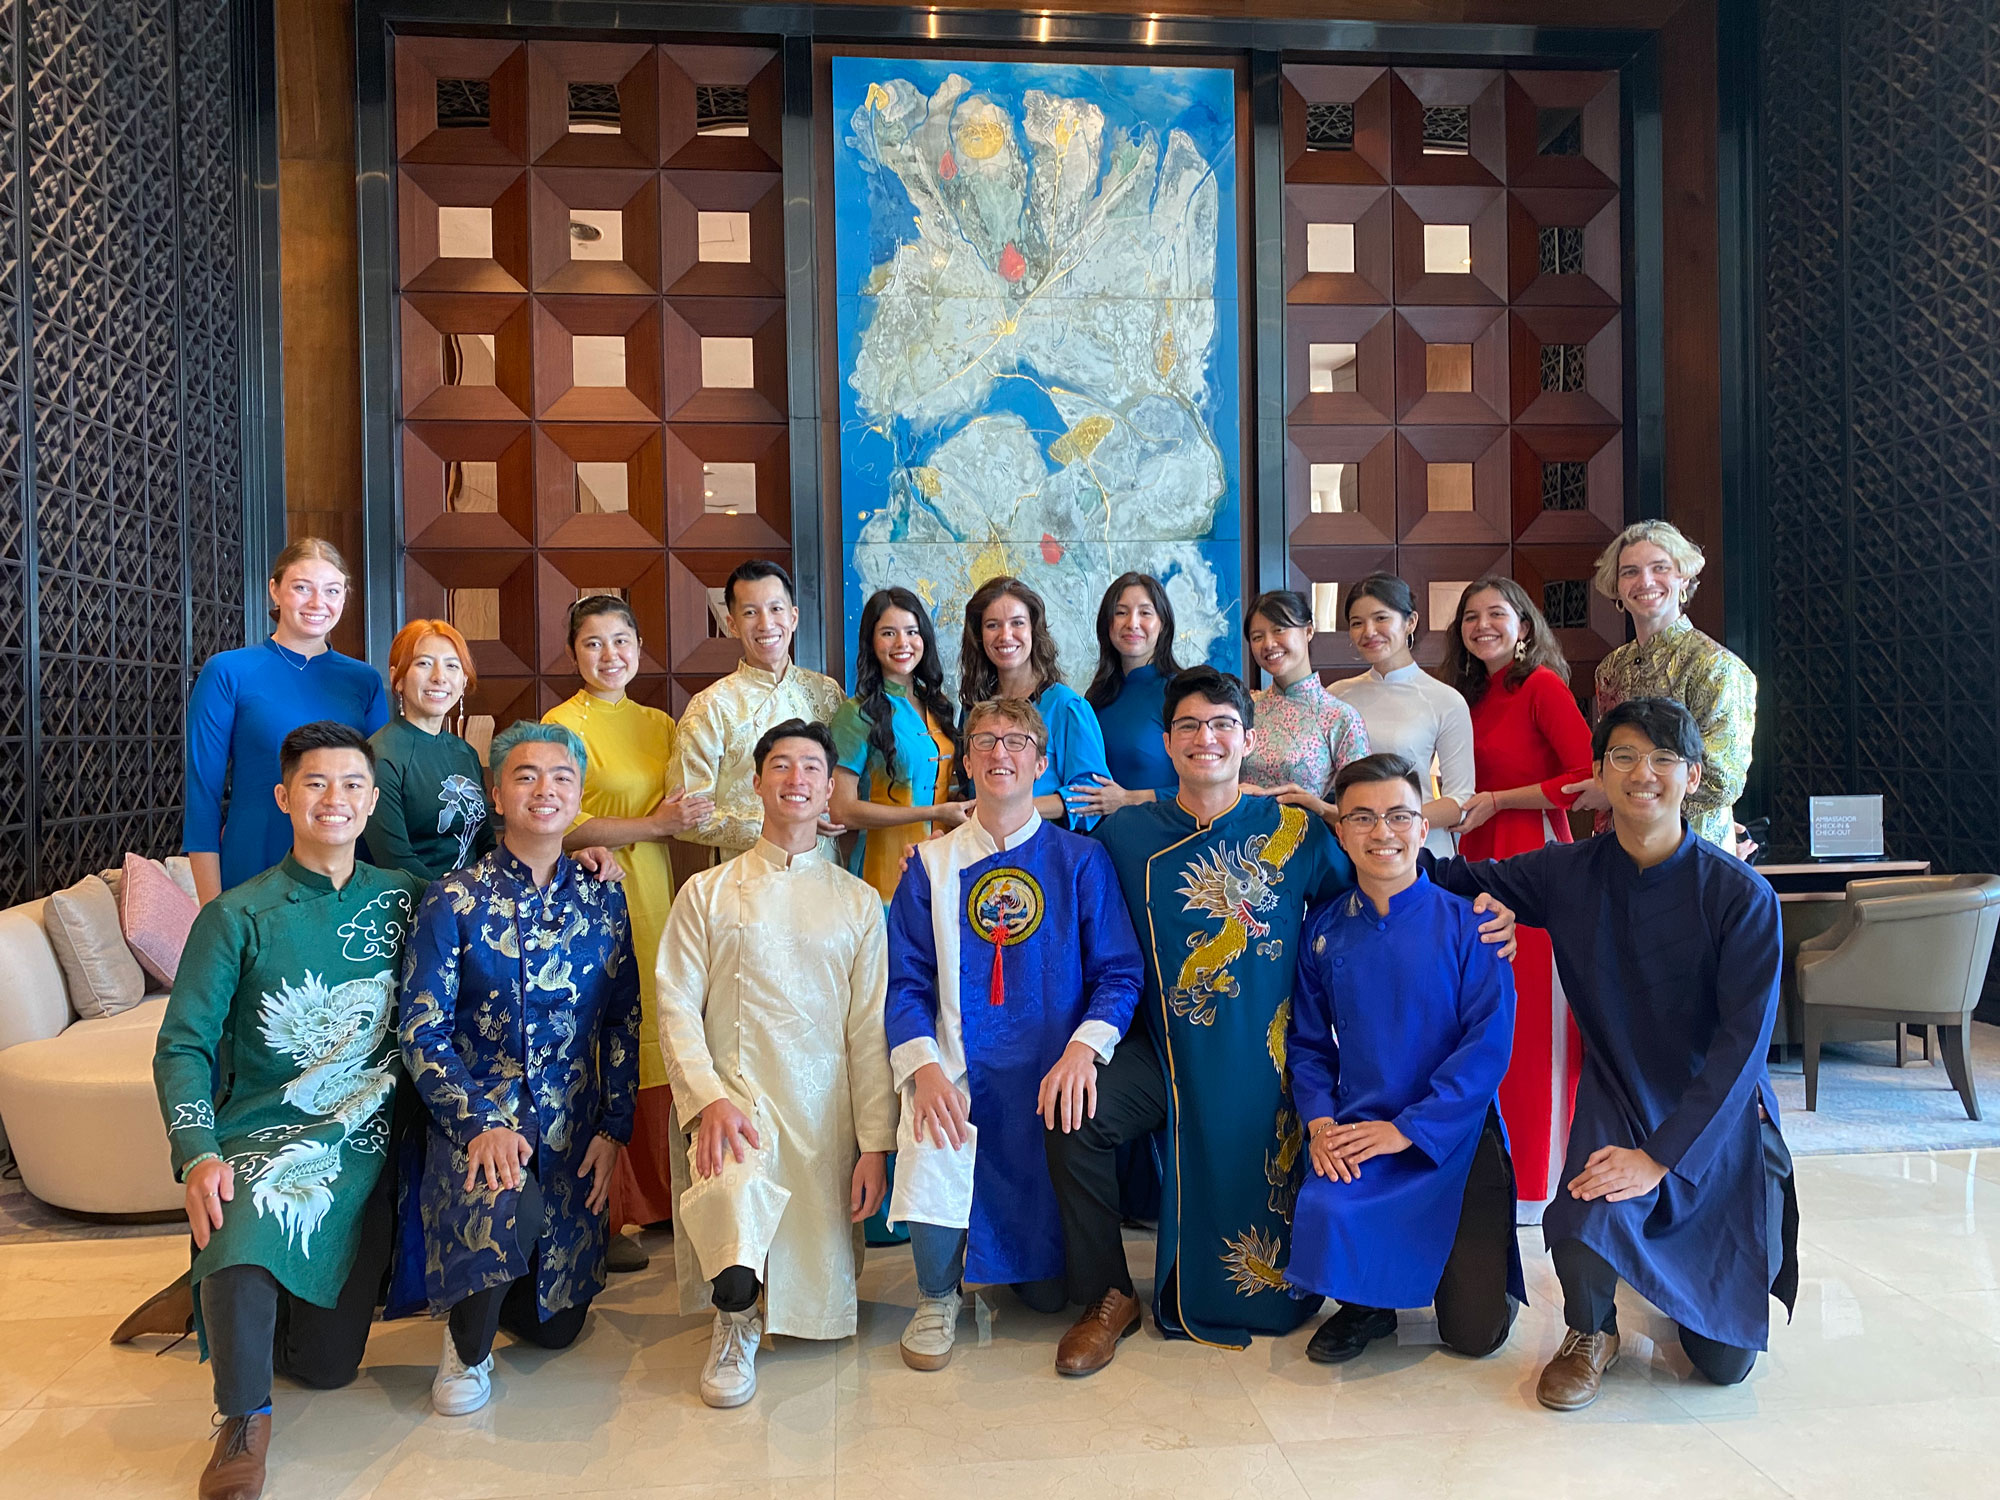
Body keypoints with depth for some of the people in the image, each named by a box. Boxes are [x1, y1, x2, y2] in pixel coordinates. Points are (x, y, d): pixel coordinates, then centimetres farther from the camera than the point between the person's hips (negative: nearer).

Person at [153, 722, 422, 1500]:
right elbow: (182, 1044, -4)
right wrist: (198, 1155, -18)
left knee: (326, 1365, 7)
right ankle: (244, 1422, -8)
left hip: (364, 1147, 2)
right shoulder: (239, 915, -2)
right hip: (264, 1137, -2)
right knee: (243, 1244, -36)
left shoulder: (401, 899, 4)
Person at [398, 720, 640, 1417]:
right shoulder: (453, 900, -6)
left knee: (557, 1325, 7)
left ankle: (488, 1290, 42)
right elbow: (423, 1033, -9)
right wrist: (479, 1125, -20)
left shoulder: (602, 901, 3)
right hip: (477, 1113, -3)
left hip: (571, 1126, 3)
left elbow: (623, 1025, 7)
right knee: (510, 1205, -37)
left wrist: (614, 1128, -1)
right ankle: (466, 1347, -6)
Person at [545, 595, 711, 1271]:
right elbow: (560, 826, -12)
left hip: (655, 894, 6)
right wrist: (653, 826, -14)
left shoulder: (659, 725, 16)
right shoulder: (564, 723, -3)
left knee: (651, 1040, 6)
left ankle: (651, 1197, 18)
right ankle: (601, 1216, 5)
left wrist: (682, 821, 5)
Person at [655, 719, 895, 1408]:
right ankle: (735, 1326, -6)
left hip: (823, 1110, 2)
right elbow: (677, 1008, 1)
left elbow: (870, 1028, 8)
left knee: (816, 1299, -2)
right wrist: (709, 1100, -15)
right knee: (733, 1194, -35)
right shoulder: (708, 893, 10)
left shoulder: (858, 902, 13)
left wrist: (875, 1145, 1)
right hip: (733, 1094, -2)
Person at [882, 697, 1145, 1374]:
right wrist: (924, 1067, -17)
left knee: (1048, 1293, -5)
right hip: (960, 1071, 1)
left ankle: (1034, 1267, 37)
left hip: (1054, 1075, 0)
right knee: (930, 1148, -33)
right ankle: (937, 1296, -1)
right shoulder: (932, 865, 8)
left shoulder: (1080, 859, 5)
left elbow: (1119, 973, 0)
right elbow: (905, 983, 2)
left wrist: (1082, 1047, -19)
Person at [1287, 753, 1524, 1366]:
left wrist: (1405, 1129, -16)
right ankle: (1367, 1303, 7)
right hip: (1355, 1138, 2)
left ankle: (1484, 1255, 31)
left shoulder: (1466, 924, -5)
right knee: (1323, 1218, -30)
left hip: (1455, 1138, -1)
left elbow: (1488, 1044, -10)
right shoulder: (1323, 930, 4)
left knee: (1475, 1333, -6)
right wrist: (1320, 1122, -9)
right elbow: (1307, 1044, 8)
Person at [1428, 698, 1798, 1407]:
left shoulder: (1741, 894, -14)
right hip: (1617, 1103, 1)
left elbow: (1744, 1041, -16)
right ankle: (1590, 1333, 5)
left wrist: (1661, 1157, -24)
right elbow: (1454, 879, 5)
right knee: (1581, 1228, -31)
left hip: (1719, 1119, 0)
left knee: (1724, 1361, 1)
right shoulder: (1567, 873, -6)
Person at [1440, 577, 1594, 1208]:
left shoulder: (1542, 685, -6)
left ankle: (1535, 1178, 10)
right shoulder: (1476, 695, 17)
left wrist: (1497, 801, -13)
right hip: (1480, 861, 7)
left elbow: (1589, 776, -15)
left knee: (1532, 1020, -2)